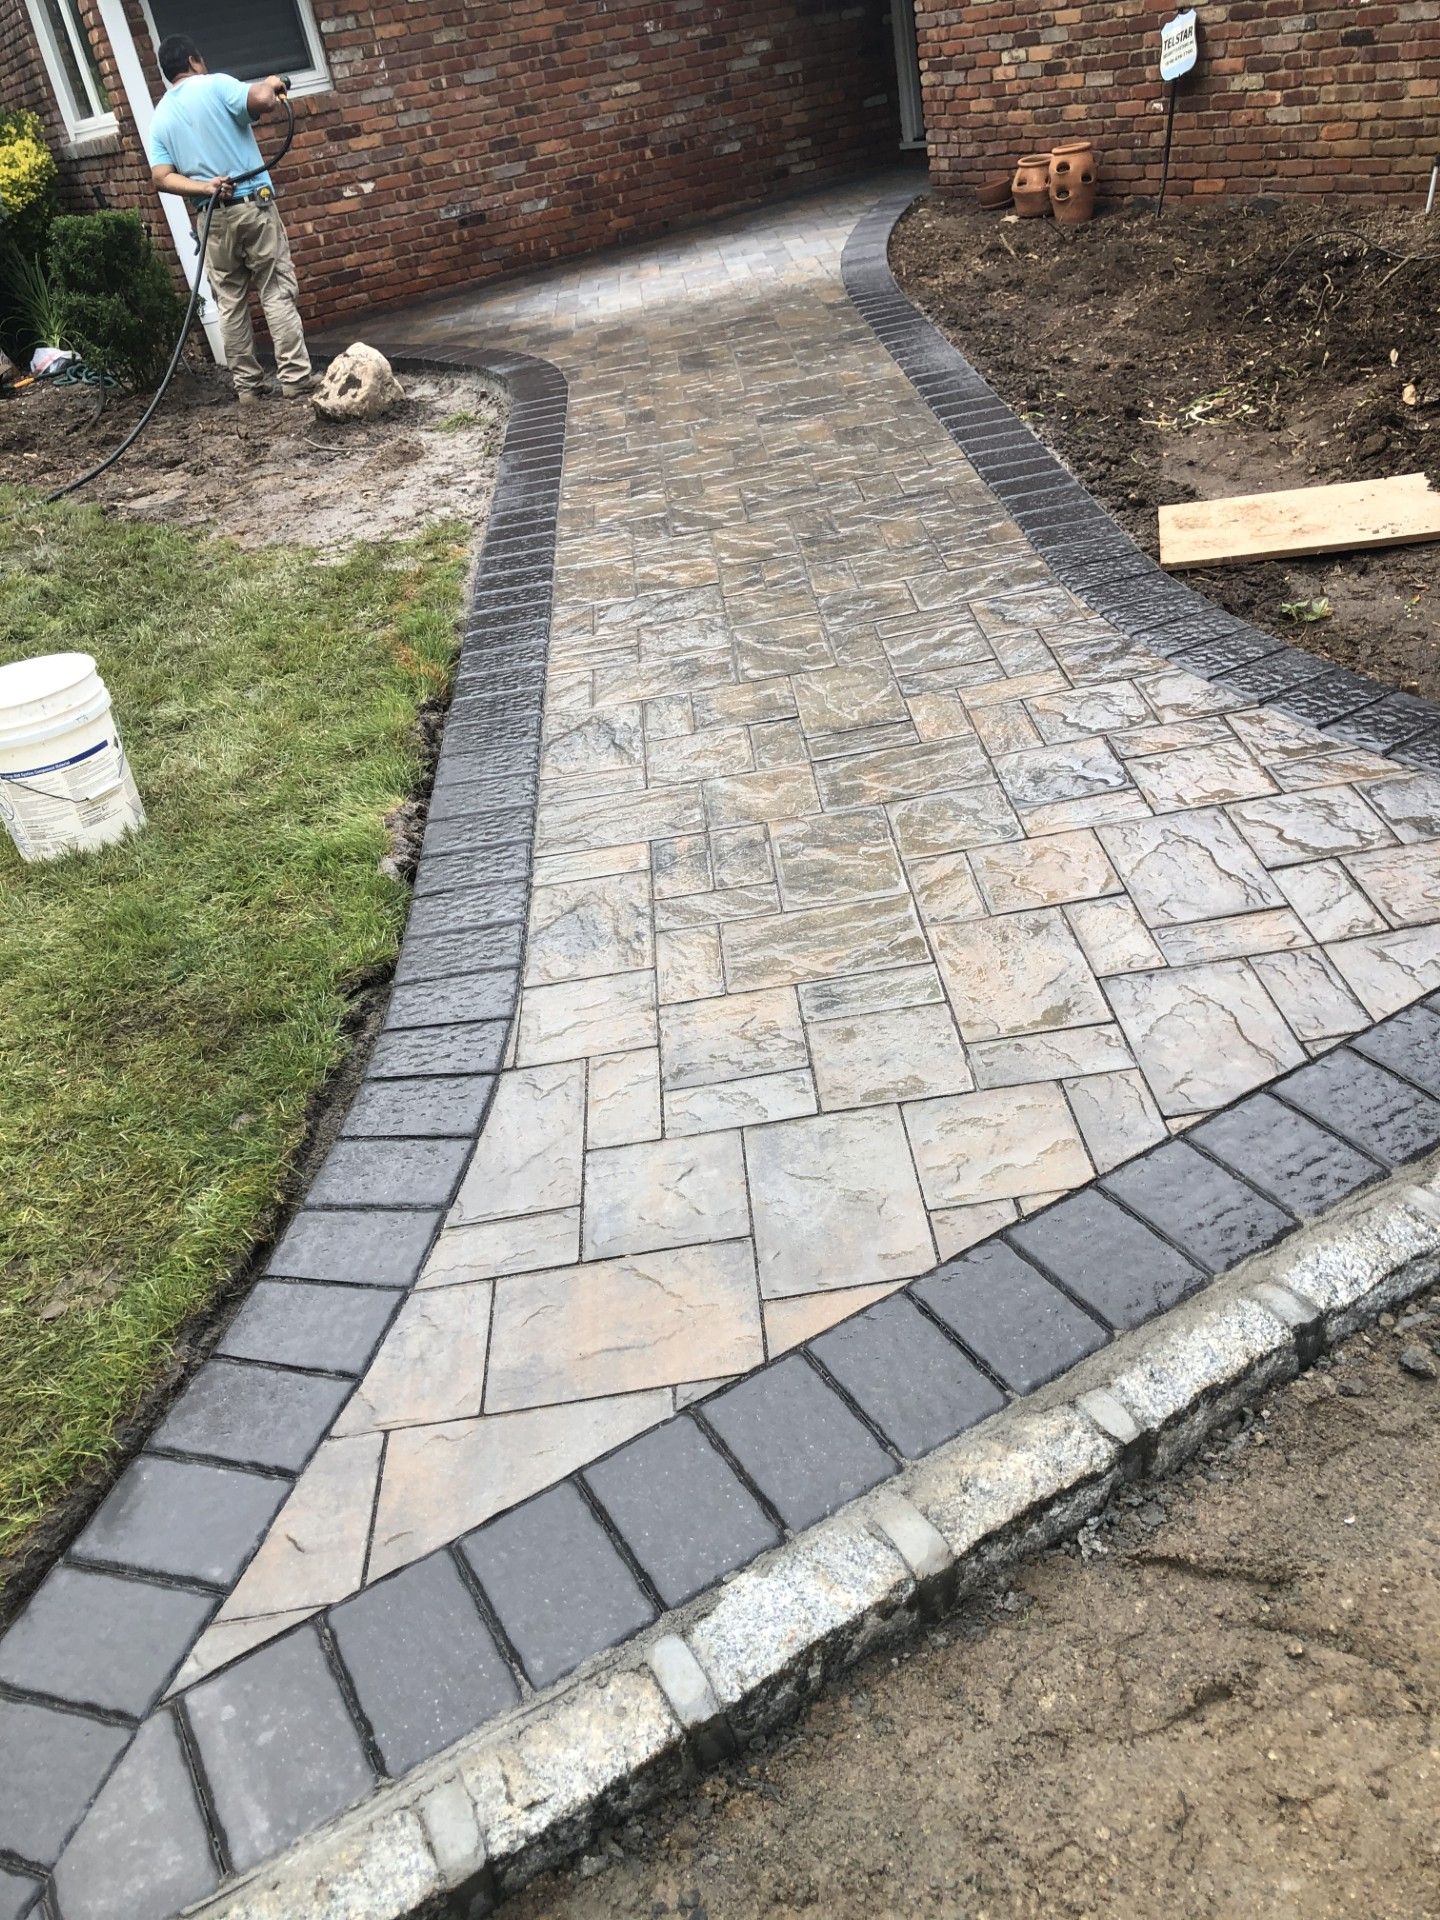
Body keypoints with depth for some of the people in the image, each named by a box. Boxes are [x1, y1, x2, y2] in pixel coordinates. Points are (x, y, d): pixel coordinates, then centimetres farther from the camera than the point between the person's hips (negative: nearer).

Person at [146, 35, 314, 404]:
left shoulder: (159, 117, 12)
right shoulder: (216, 85, -2)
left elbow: (162, 177, 1)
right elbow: (261, 101, -18)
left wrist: (205, 188, -6)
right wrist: (270, 84, 2)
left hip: (214, 217, 4)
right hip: (254, 204, -4)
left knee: (231, 303, 8)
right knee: (278, 293, -3)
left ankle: (247, 386, 9)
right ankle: (295, 379, -8)